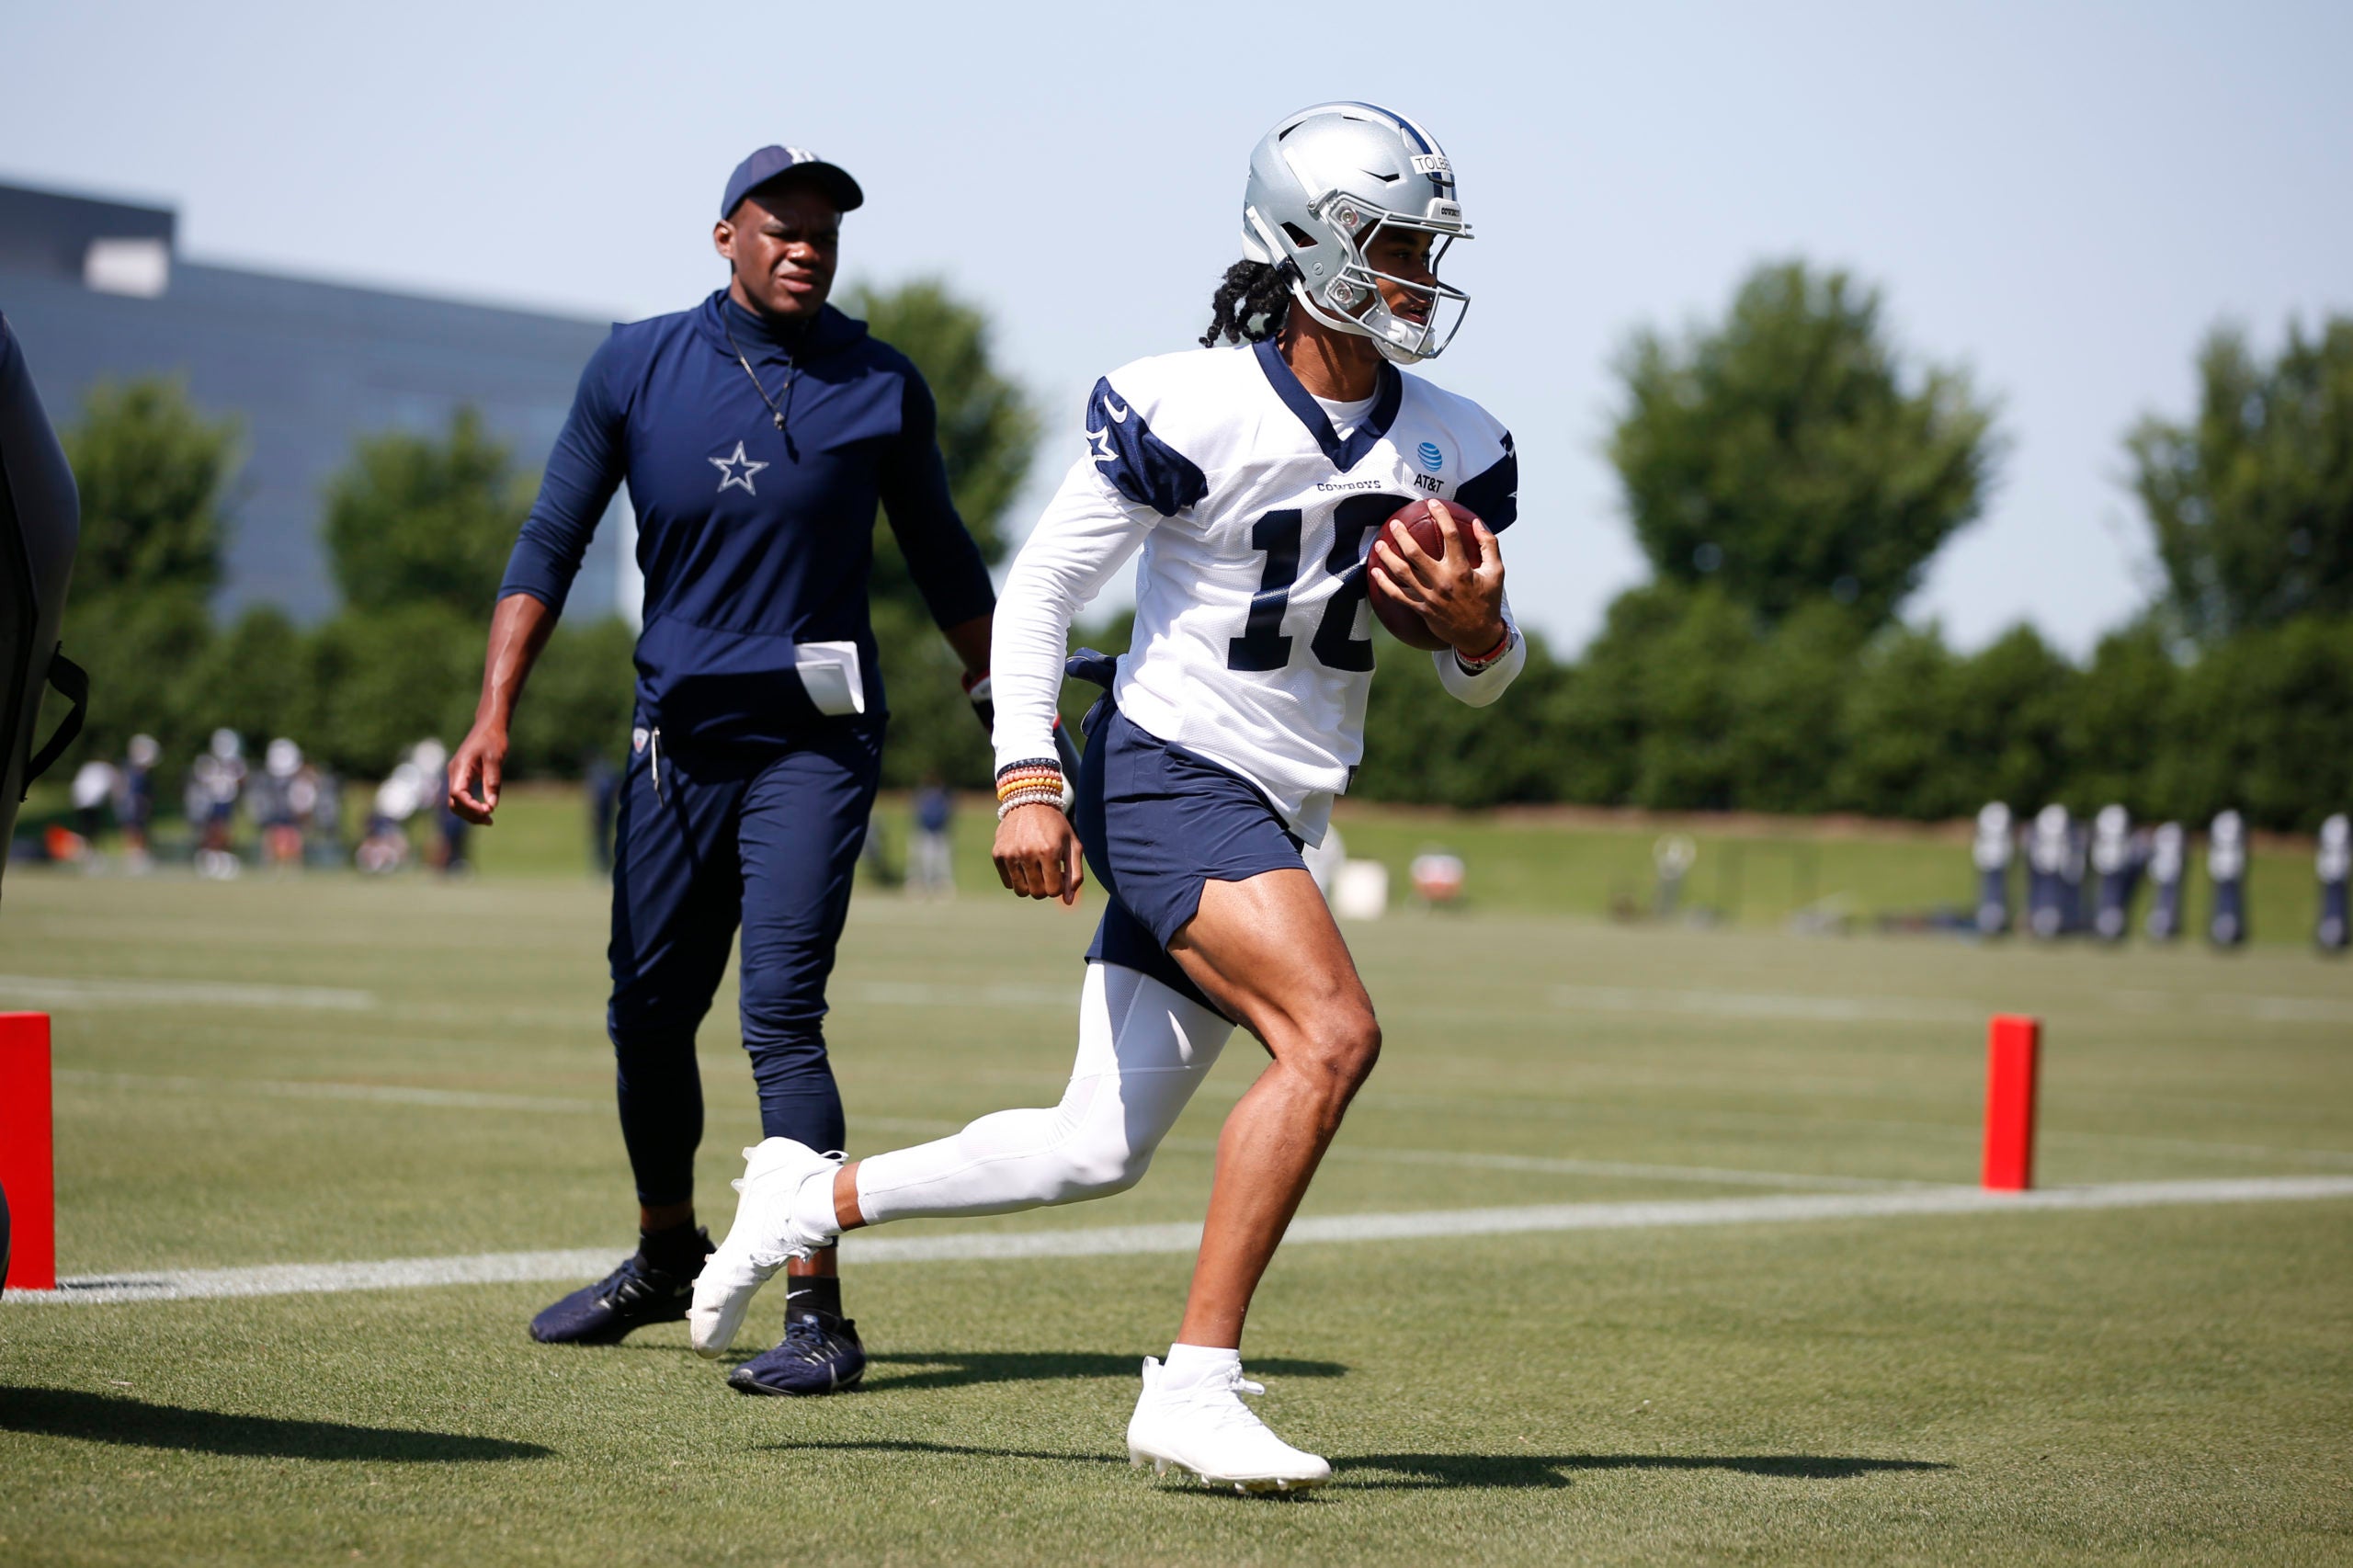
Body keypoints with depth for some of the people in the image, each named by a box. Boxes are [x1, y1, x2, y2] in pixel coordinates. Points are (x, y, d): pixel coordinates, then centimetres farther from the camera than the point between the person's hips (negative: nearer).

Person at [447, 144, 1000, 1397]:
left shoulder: (881, 389, -1)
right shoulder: (638, 369, 1)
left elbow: (940, 560, 12)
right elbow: (551, 546, 5)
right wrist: (493, 718, -3)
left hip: (813, 739, -3)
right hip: (678, 735, 3)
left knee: (779, 1015, -14)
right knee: (648, 1015, 12)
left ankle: (818, 1315, -12)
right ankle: (666, 1256, 35)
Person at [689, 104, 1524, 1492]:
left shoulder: (1454, 450, 5)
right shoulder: (1193, 411, -14)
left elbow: (1487, 679, 13)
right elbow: (1040, 591, -7)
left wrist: (1476, 626, -11)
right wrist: (1024, 784, -13)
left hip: (1278, 819, 7)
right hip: (1170, 774, -7)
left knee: (1099, 1150, 7)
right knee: (1332, 1032, -26)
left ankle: (816, 1199, 26)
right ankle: (1194, 1387, -20)